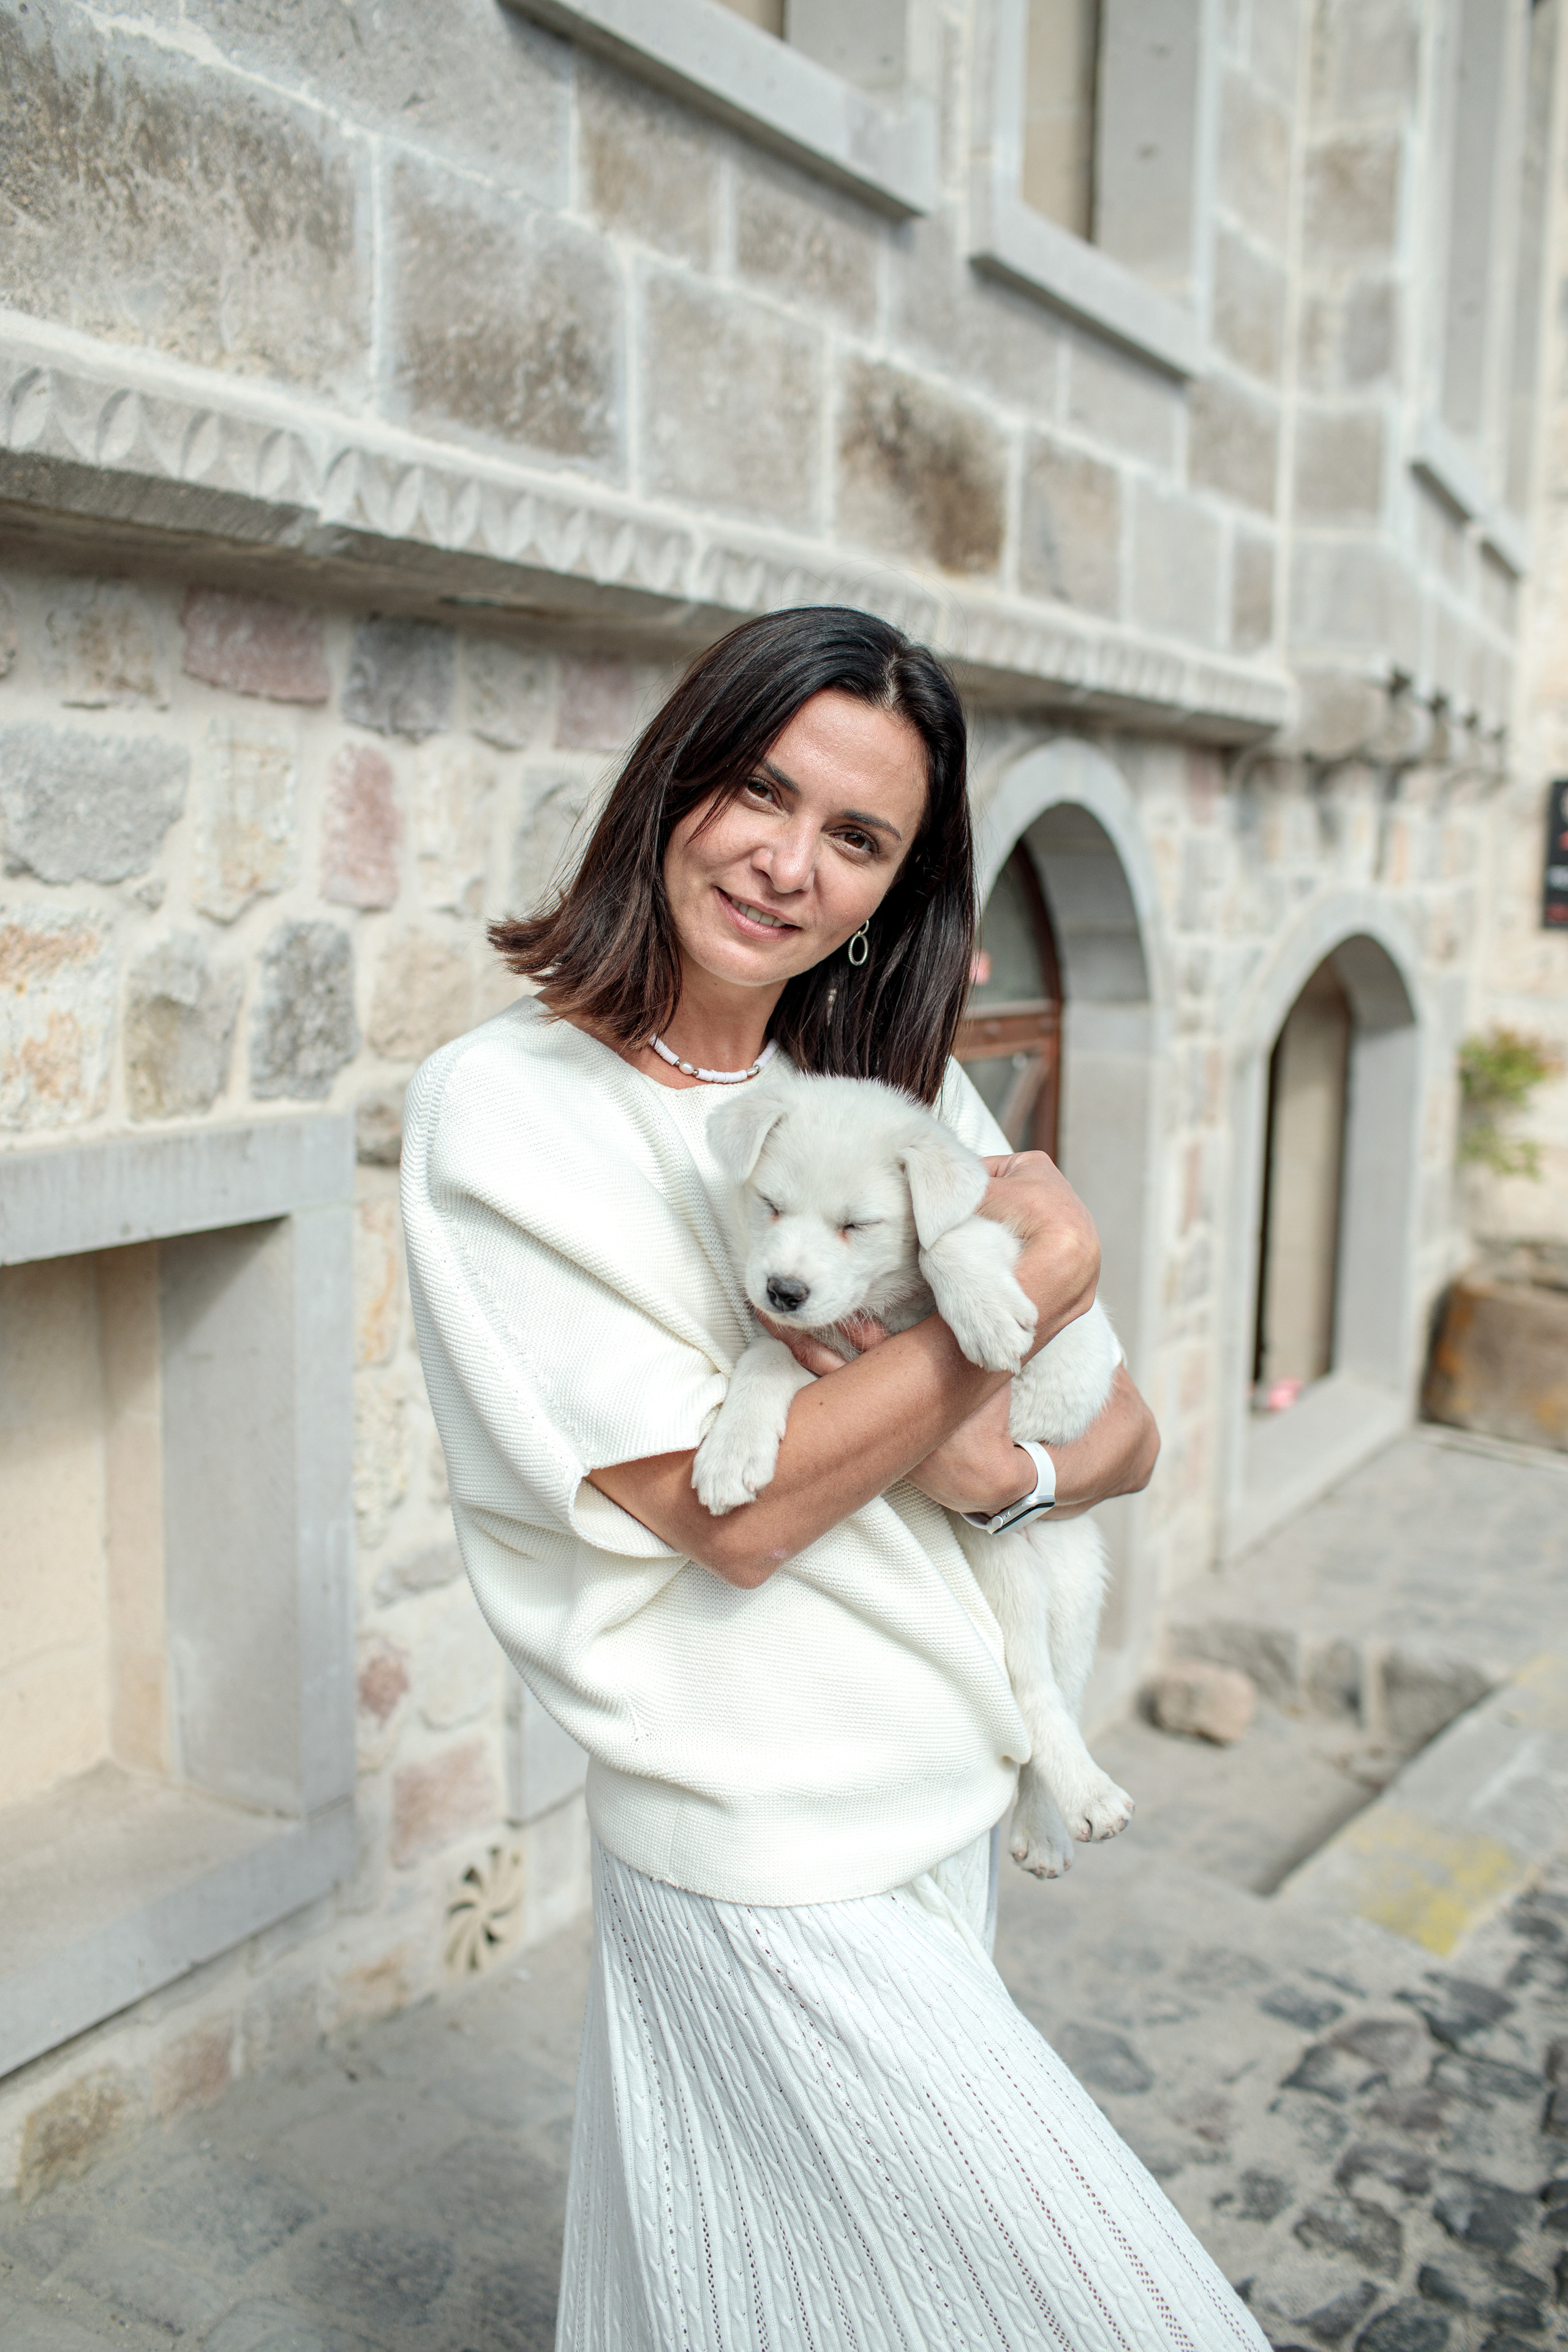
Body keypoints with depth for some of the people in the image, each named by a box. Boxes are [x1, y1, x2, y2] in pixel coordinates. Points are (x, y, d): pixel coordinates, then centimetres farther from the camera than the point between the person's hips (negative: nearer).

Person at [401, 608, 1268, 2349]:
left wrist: (1023, 1468, -16)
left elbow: (1124, 1436, 6)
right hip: (769, 1856, -6)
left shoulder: (895, 1090, 5)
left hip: (936, 1801, 6)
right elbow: (733, 1510, -20)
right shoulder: (506, 1108, -14)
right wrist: (1044, 1279, -18)